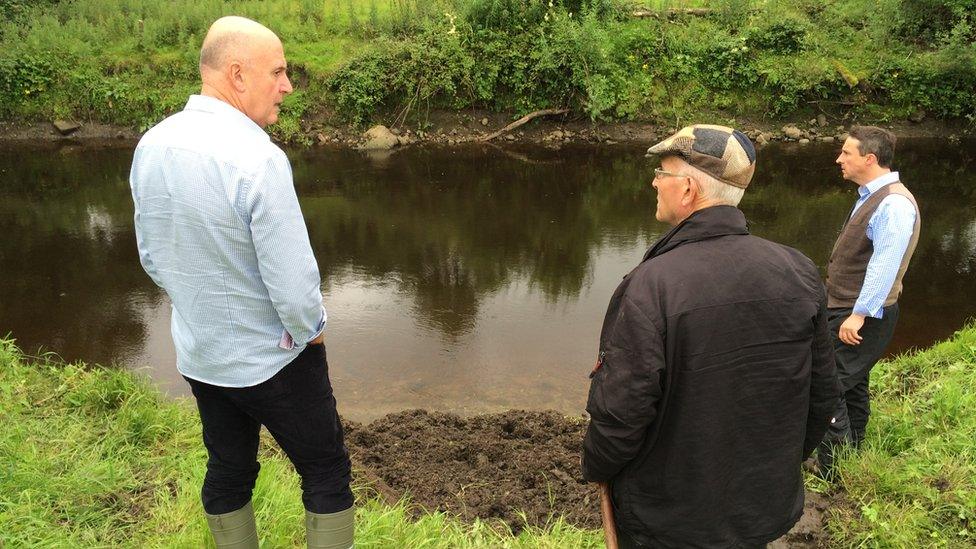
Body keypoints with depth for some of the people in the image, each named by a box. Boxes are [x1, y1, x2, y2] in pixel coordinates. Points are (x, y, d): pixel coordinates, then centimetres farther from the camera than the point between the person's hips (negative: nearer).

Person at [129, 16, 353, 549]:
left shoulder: (151, 145, -4)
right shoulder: (257, 159, -27)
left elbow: (152, 256, 6)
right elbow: (293, 280, -25)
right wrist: (310, 329, -6)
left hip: (198, 355, 7)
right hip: (271, 360, -7)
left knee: (227, 473, 22)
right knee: (325, 471, 12)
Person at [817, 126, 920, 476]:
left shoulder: (893, 204, -21)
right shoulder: (870, 196, 11)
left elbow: (884, 266, -27)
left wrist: (859, 315, -28)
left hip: (862, 317, -11)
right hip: (846, 309, 11)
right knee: (852, 384, 21)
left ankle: (833, 471, 2)